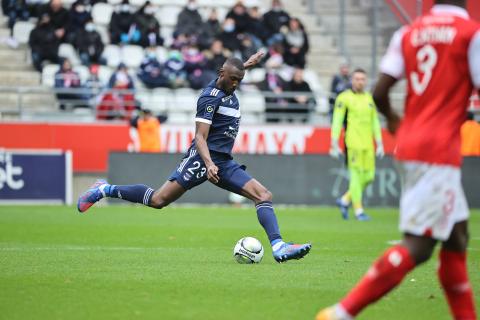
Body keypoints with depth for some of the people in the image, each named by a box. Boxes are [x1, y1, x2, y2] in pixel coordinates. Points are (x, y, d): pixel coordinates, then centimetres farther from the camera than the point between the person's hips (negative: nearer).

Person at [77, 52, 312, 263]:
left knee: (264, 195, -8)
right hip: (203, 158, -8)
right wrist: (209, 164, -34)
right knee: (158, 200, -11)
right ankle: (105, 190, 6)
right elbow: (200, 136, -20)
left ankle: (279, 247, -19)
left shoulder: (228, 90, 14)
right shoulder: (210, 97, -12)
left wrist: (246, 65, 41)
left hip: (224, 163, 8)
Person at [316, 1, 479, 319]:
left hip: (410, 144, 7)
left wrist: (393, 119, 26)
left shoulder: (408, 32, 9)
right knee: (419, 245, -8)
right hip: (440, 150, -7)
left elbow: (379, 93, 5)